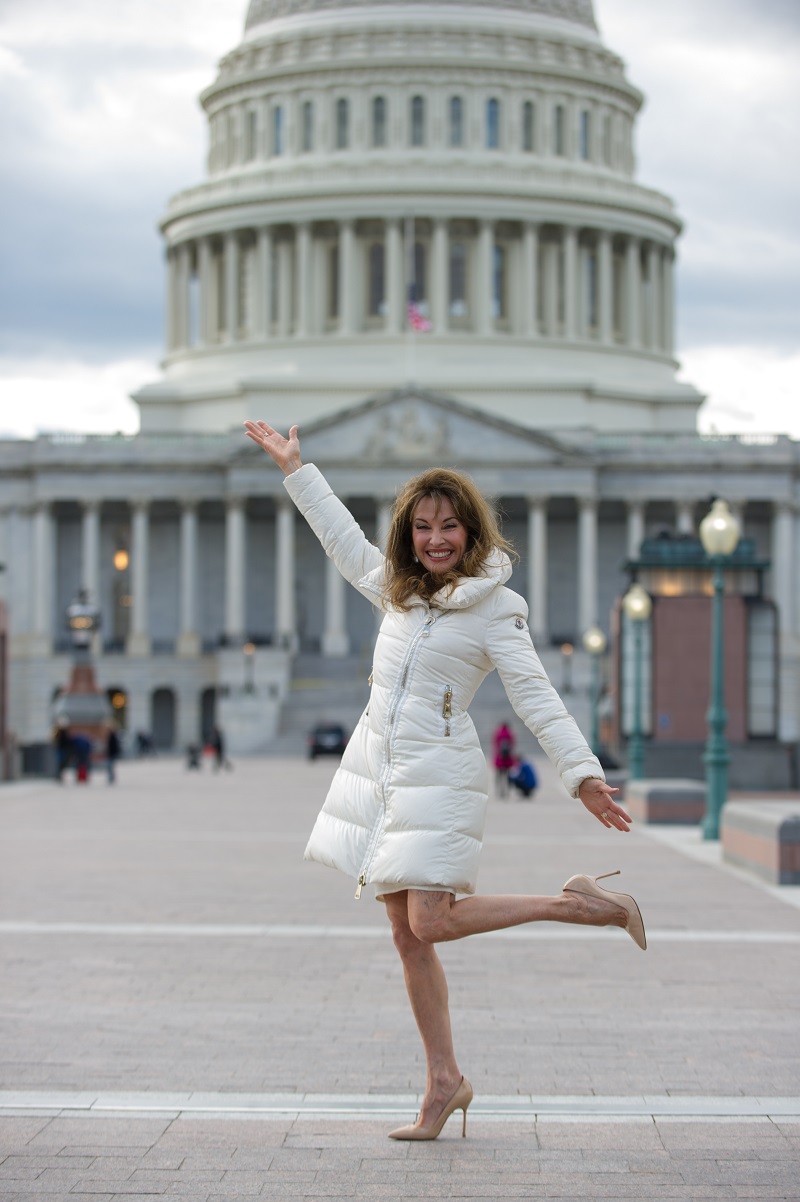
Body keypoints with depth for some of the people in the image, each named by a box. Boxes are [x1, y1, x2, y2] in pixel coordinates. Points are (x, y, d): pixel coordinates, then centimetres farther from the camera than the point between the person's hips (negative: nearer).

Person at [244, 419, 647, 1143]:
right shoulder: (398, 590, 12)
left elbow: (537, 697, -11)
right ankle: (444, 1083, 12)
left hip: (441, 774, -7)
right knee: (409, 935, 5)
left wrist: (584, 775, -20)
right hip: (379, 768, 7)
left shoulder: (496, 610, -6)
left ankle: (585, 905, -5)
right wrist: (292, 465, 29)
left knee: (430, 922, -18)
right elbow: (342, 535, 24)